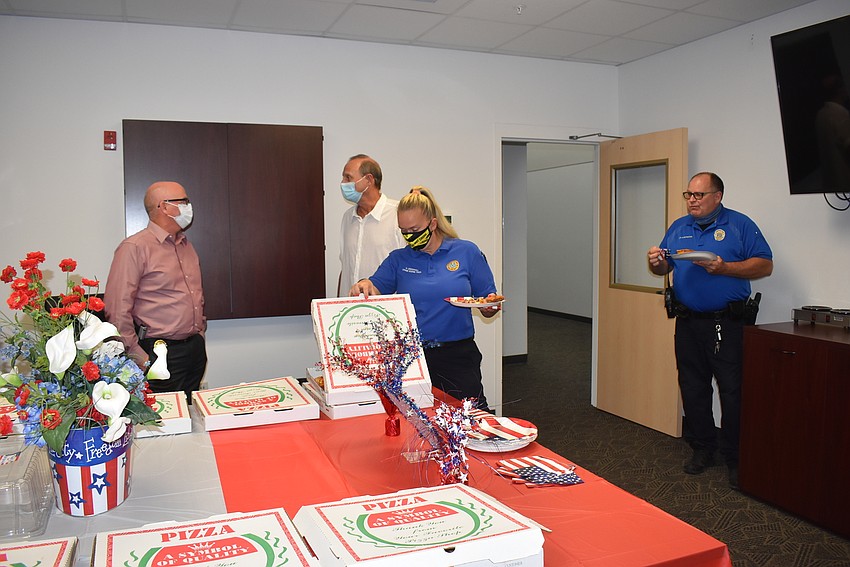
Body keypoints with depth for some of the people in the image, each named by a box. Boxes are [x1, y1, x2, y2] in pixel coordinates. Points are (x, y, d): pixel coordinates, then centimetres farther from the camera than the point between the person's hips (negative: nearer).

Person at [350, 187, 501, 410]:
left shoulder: (466, 252, 2)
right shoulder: (398, 259, 8)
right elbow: (375, 290, -4)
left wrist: (491, 306, -16)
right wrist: (363, 286, -25)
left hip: (458, 357, -1)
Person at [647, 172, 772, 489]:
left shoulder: (739, 225, 0)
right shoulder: (678, 228, 14)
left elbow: (765, 265, -5)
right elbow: (663, 268, 18)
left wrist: (724, 268, -18)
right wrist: (656, 263, -5)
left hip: (727, 323, -5)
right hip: (687, 322, 5)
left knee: (733, 391, -3)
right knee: (692, 389, 11)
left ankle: (736, 459, 10)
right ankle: (702, 448, 25)